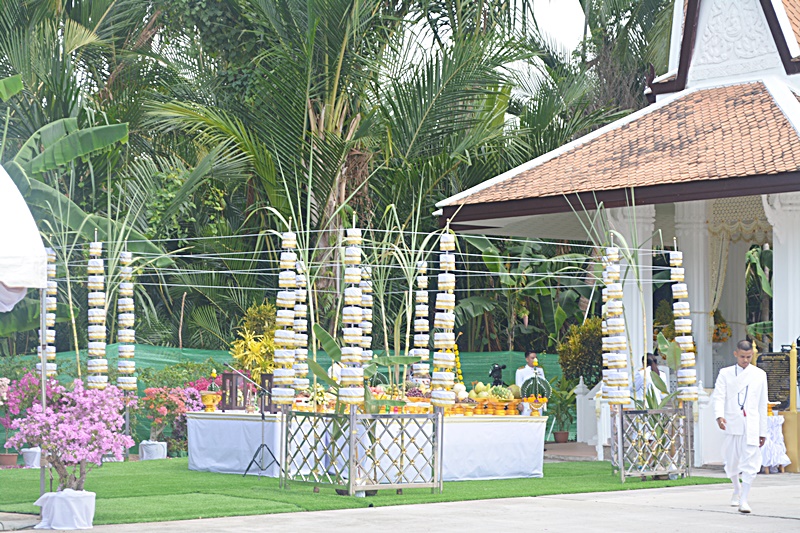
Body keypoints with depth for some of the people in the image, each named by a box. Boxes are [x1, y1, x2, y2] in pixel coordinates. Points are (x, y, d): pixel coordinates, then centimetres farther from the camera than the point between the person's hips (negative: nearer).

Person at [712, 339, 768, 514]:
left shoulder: (759, 375, 9)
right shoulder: (725, 374, 6)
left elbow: (762, 404, 12)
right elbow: (719, 397, -5)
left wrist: (763, 431, 11)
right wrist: (719, 415, -25)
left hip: (752, 424, 0)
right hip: (732, 423, 0)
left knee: (750, 463, -11)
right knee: (731, 462, 9)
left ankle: (744, 499, -7)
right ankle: (737, 488, 37)